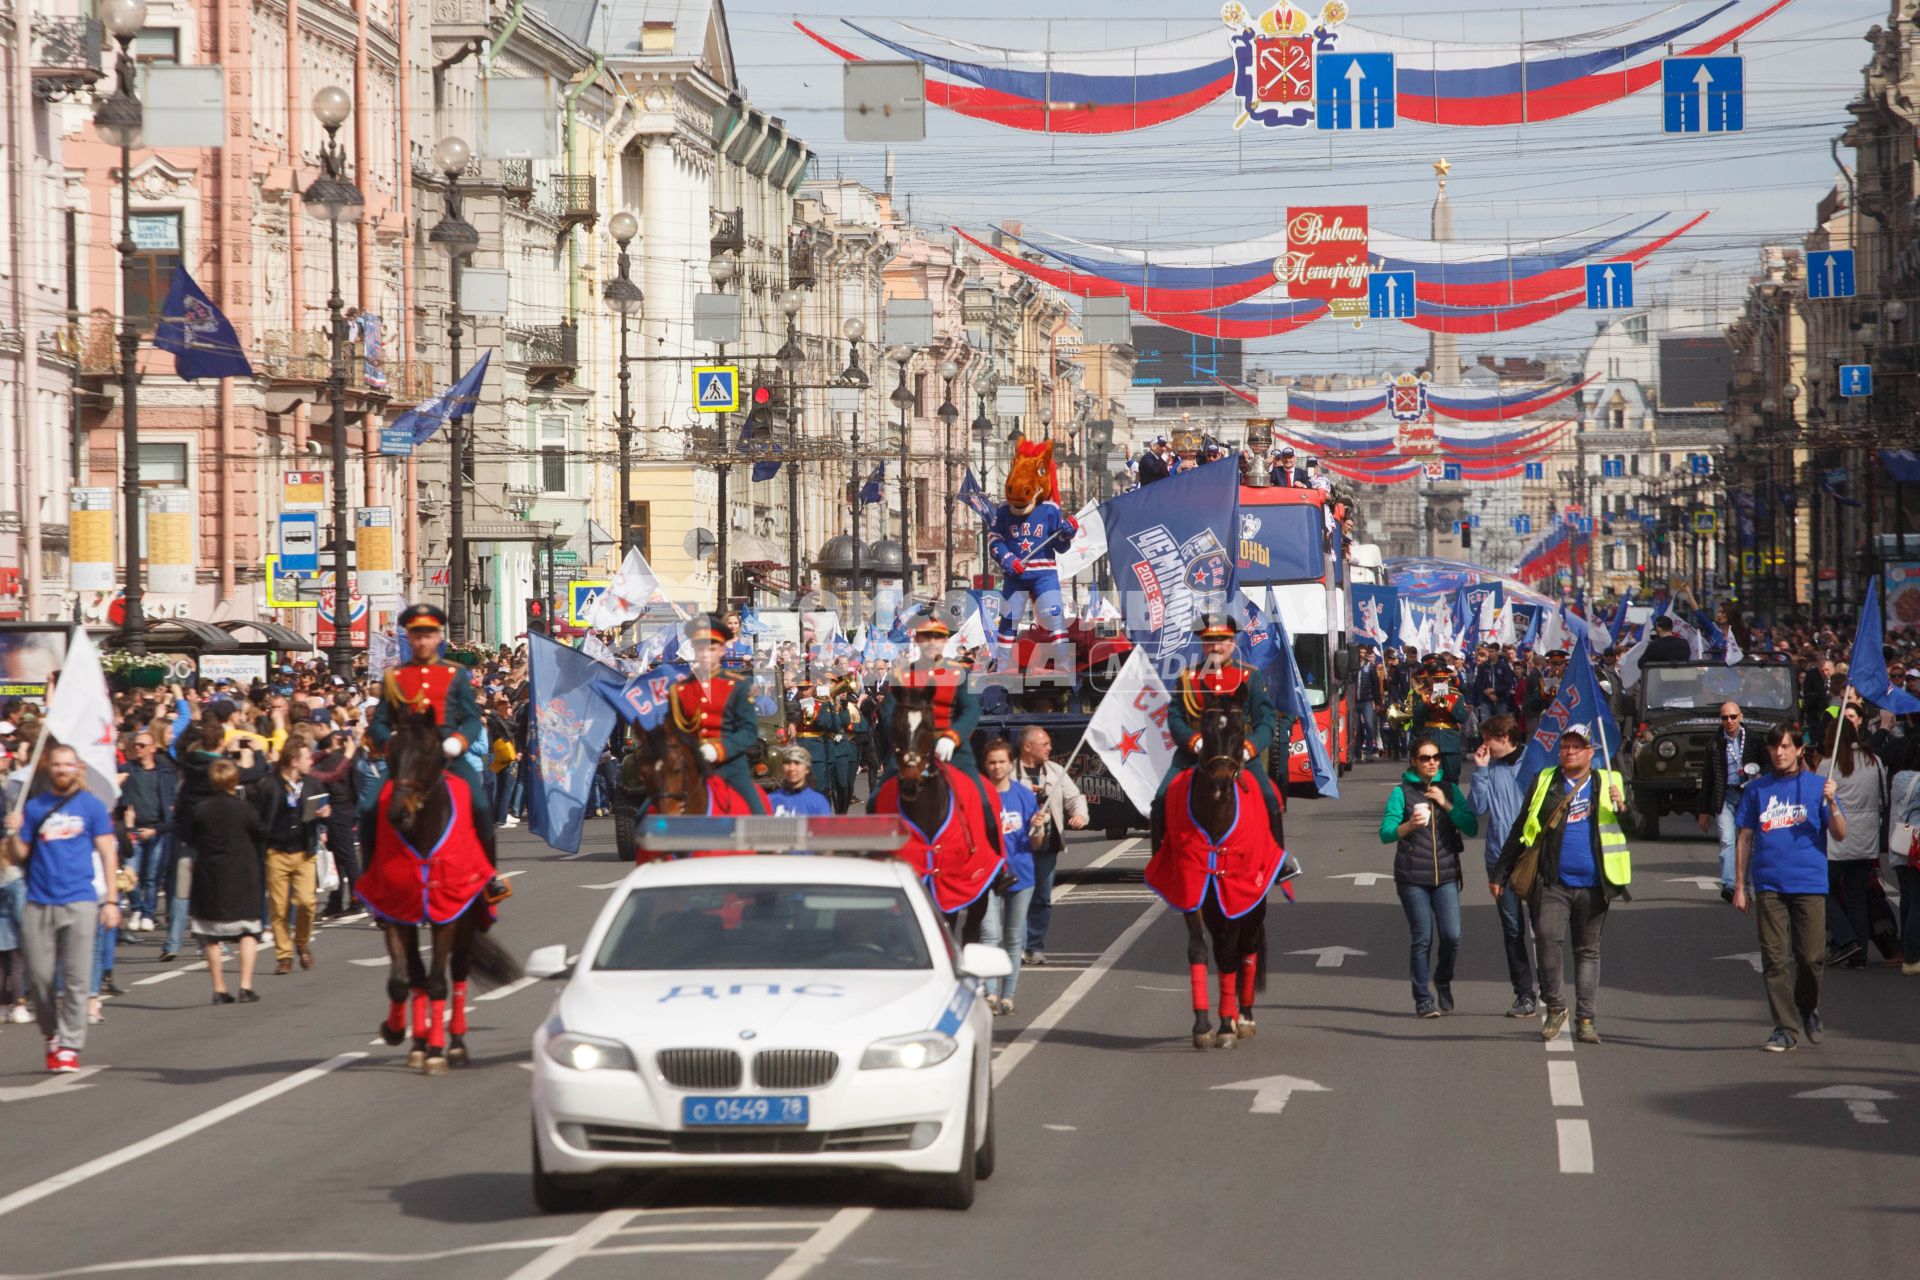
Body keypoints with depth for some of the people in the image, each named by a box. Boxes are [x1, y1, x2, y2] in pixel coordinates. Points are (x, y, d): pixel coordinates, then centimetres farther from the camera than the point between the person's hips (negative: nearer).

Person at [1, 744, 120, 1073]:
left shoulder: (92, 805, 4)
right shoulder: (34, 807, 10)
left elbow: (108, 854, 4)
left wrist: (110, 900, -3)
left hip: (79, 902, -2)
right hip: (39, 904, 2)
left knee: (75, 979, -5)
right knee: (39, 978, 2)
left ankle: (69, 1046, -2)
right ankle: (52, 1035, 22)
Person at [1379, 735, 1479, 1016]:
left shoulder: (1449, 790, 10)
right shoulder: (1401, 792, 1)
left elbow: (1472, 827, 2)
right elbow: (1385, 833, -8)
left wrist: (1446, 805, -9)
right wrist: (1408, 826, -27)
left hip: (1446, 874, 2)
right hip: (1412, 877, -2)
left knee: (1452, 935, -8)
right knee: (1422, 938, -5)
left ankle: (1443, 981, 19)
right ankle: (1423, 999, 6)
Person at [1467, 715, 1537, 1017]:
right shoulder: (1490, 769, 8)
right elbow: (1478, 808, 0)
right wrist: (1480, 771, -6)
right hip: (1501, 857, 3)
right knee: (1512, 929, 4)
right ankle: (1524, 994, 9)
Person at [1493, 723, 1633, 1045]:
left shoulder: (1608, 782, 11)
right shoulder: (1544, 783, 11)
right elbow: (1521, 832, 14)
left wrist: (1622, 807, -13)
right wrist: (1501, 874, 12)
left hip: (1592, 885, 1)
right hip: (1552, 883, -1)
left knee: (1588, 950, 5)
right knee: (1547, 938, -16)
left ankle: (1585, 1018, 10)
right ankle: (1554, 1007, 0)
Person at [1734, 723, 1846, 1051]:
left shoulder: (1816, 786, 5)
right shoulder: (1757, 789, 10)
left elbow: (1840, 834, 0)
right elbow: (1745, 839, 13)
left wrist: (1831, 804, -18)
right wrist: (1740, 885, 10)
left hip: (1809, 883, -1)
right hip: (1769, 885, 1)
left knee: (1810, 956, 0)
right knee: (1774, 958, -3)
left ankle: (1809, 1011, 26)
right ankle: (1785, 1028, 2)